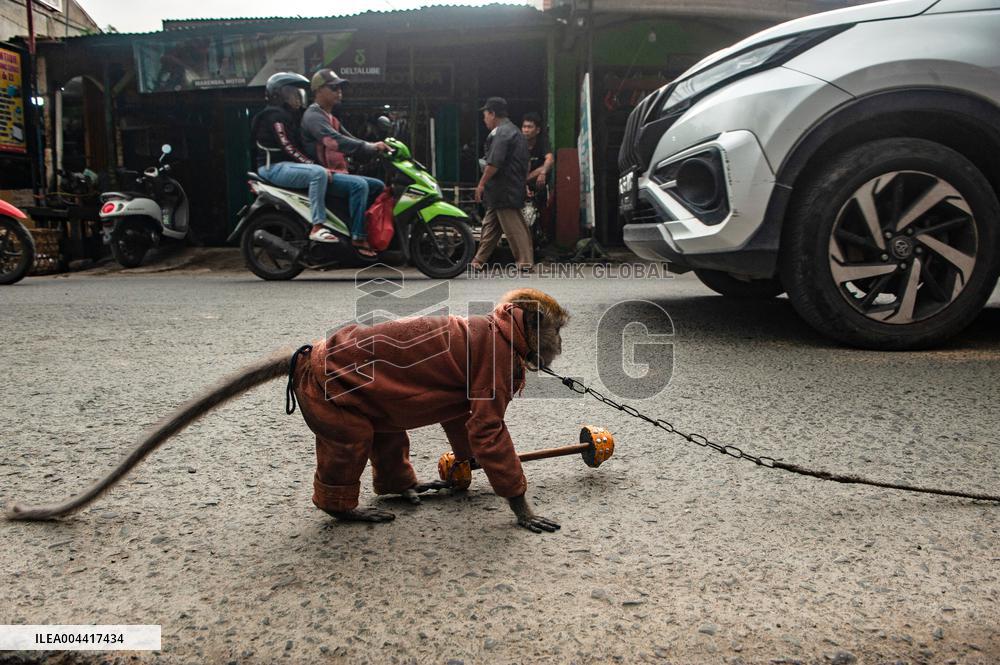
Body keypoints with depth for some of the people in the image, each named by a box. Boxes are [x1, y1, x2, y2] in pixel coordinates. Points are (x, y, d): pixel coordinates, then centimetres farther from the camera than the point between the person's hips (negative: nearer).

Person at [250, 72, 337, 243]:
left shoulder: (289, 114, 20)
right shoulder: (275, 115, -12)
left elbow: (298, 143, 17)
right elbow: (288, 147, -22)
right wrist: (311, 164, -26)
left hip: (284, 164, 11)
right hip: (274, 167, -11)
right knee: (318, 173, -30)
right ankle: (317, 227, -34)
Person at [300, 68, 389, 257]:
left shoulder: (331, 119, 23)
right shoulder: (313, 116, -11)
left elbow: (350, 140, 18)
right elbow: (335, 141, -27)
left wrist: (377, 147, 1)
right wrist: (370, 147, -32)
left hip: (338, 173, 10)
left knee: (379, 186, 5)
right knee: (359, 185, -32)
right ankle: (358, 237, -31)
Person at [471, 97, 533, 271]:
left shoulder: (501, 133, -13)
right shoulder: (514, 131, 21)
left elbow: (494, 163, -21)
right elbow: (524, 166, 23)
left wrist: (482, 183, -14)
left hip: (503, 191, -11)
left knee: (514, 227, -8)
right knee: (490, 225, 13)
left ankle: (525, 261, -5)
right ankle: (478, 261, 18)